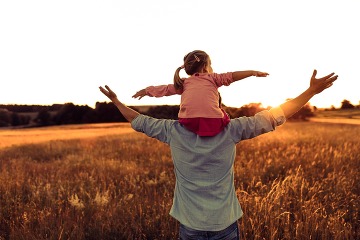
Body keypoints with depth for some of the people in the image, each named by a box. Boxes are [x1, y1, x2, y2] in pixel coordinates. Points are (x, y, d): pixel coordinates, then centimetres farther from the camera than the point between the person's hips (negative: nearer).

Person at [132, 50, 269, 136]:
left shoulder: (183, 83, 23)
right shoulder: (212, 78, 17)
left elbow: (164, 89, 29)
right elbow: (232, 76, 8)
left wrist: (146, 91, 41)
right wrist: (253, 72, 10)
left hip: (188, 122, 3)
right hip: (213, 122, -3)